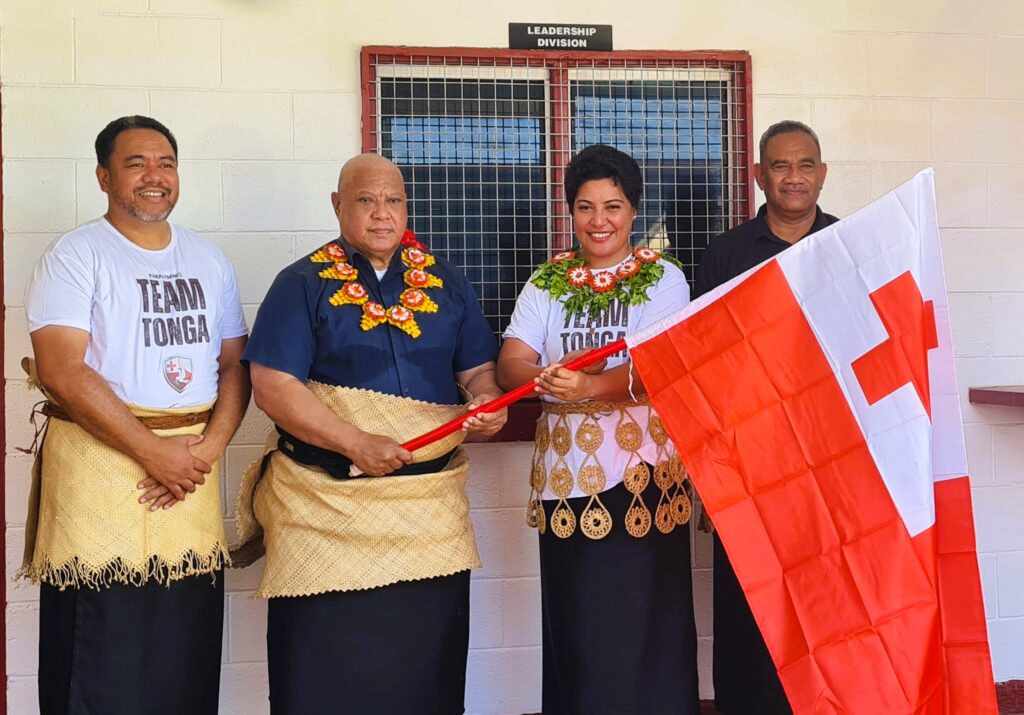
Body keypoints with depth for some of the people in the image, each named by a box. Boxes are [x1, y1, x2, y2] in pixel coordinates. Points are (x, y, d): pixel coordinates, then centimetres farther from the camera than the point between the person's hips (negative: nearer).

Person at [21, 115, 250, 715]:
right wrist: (154, 450, -15)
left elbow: (235, 365, 11)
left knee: (188, 656, 6)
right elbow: (62, 372, -12)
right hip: (99, 461, -4)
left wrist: (210, 446, -6)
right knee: (100, 661, -1)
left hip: (193, 462, 4)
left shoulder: (210, 261, 14)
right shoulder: (76, 255, -2)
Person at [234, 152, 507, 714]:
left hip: (431, 505, 3)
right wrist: (357, 443, -17)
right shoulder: (304, 283, 0)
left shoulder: (446, 283, 11)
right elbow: (272, 386, -8)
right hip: (327, 504, -2)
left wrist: (487, 400, -10)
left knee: (427, 663, 7)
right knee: (328, 669, 3)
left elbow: (478, 370, 14)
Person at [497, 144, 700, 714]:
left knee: (645, 615, -1)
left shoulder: (662, 277, 2)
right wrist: (542, 377, -25)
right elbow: (511, 363, -1)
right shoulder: (547, 282, 10)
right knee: (577, 621, 5)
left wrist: (588, 386, -30)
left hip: (644, 468, -2)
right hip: (567, 471, 2)